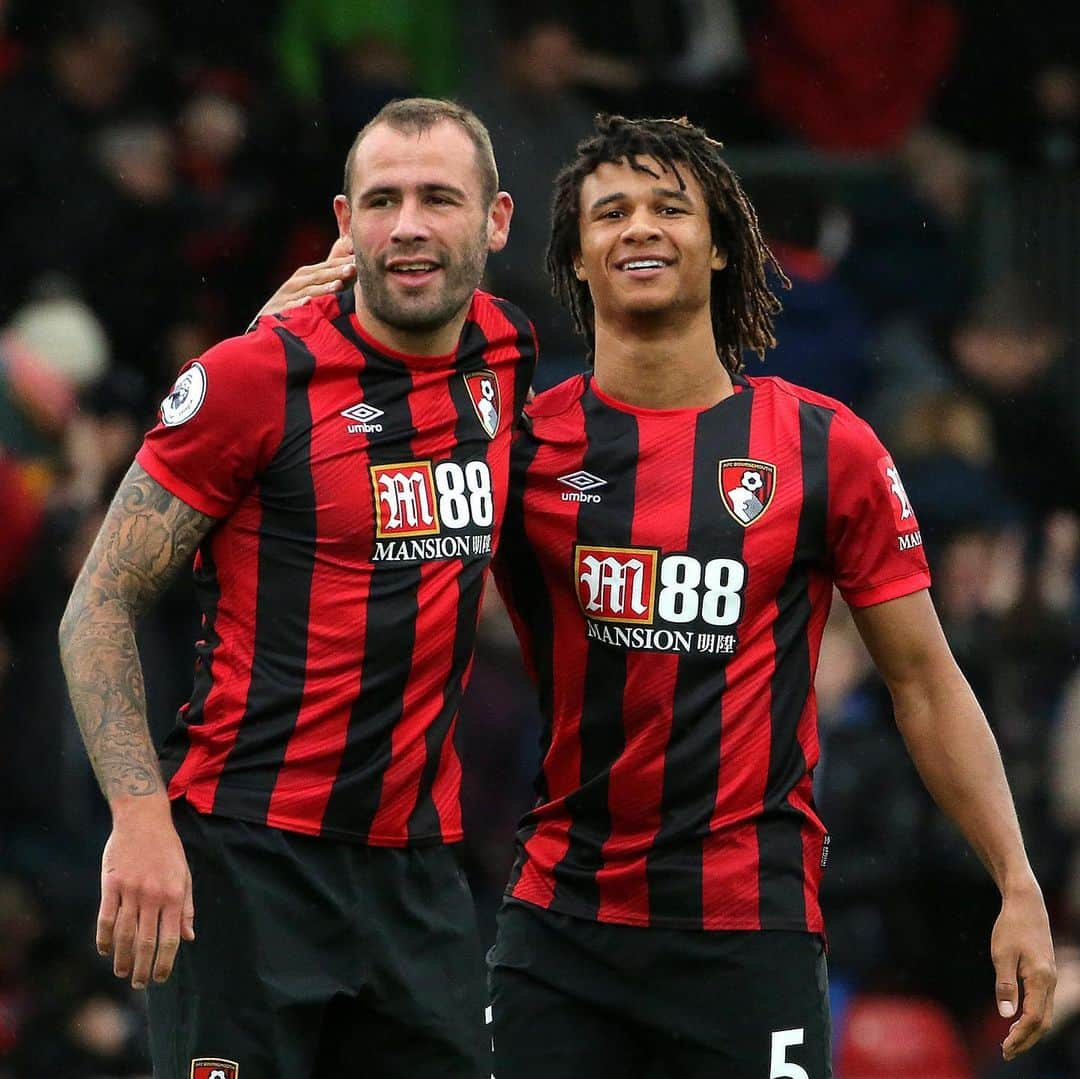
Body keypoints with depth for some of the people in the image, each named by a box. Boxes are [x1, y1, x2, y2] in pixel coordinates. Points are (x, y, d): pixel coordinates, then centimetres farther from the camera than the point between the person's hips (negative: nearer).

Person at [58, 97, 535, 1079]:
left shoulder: (505, 358, 7)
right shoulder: (252, 378, -9)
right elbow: (101, 607, -7)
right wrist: (141, 819, -17)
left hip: (415, 867, 5)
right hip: (247, 852, -5)